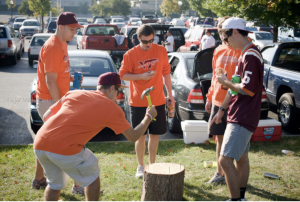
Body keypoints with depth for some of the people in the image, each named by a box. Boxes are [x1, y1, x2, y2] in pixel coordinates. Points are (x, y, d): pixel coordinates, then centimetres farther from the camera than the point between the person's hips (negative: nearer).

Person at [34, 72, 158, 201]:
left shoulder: (73, 93, 19)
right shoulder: (112, 109, 6)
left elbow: (46, 116, 20)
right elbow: (133, 136, 13)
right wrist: (148, 116, 28)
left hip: (39, 145, 6)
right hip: (64, 149, -6)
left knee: (55, 184, 27)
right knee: (92, 176, 21)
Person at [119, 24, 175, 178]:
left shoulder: (161, 51, 2)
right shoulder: (130, 54, -6)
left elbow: (166, 72, 9)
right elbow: (123, 75, -3)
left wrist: (169, 94, 9)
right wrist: (141, 76, -18)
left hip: (158, 102, 2)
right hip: (138, 102, -2)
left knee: (155, 135, 9)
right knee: (140, 136, 5)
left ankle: (152, 165, 23)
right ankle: (140, 166, 20)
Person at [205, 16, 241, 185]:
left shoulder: (242, 51, -9)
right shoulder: (219, 51, 10)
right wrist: (210, 98, 16)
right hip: (218, 101, 6)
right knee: (220, 138, 14)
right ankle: (220, 174, 27)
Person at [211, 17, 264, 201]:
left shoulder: (251, 55, -18)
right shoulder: (245, 54, 16)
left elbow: (248, 89, -26)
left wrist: (226, 82, -10)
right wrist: (222, 109, 21)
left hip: (242, 118, -11)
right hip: (240, 116, 11)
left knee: (225, 160, -13)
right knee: (241, 158, 17)